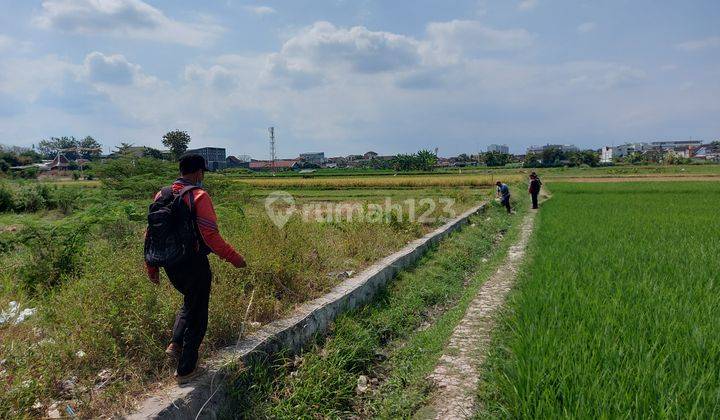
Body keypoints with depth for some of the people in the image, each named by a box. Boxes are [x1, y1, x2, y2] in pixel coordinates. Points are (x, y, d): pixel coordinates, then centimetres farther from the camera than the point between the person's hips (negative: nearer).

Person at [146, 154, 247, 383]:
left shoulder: (161, 195, 6)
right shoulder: (199, 196, -15)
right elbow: (210, 235, -22)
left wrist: (152, 267, 17)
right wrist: (234, 258, -13)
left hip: (170, 263, 7)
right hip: (194, 263, -7)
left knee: (189, 301, 30)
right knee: (197, 313, 8)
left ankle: (176, 343, 18)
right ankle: (186, 369, 16)